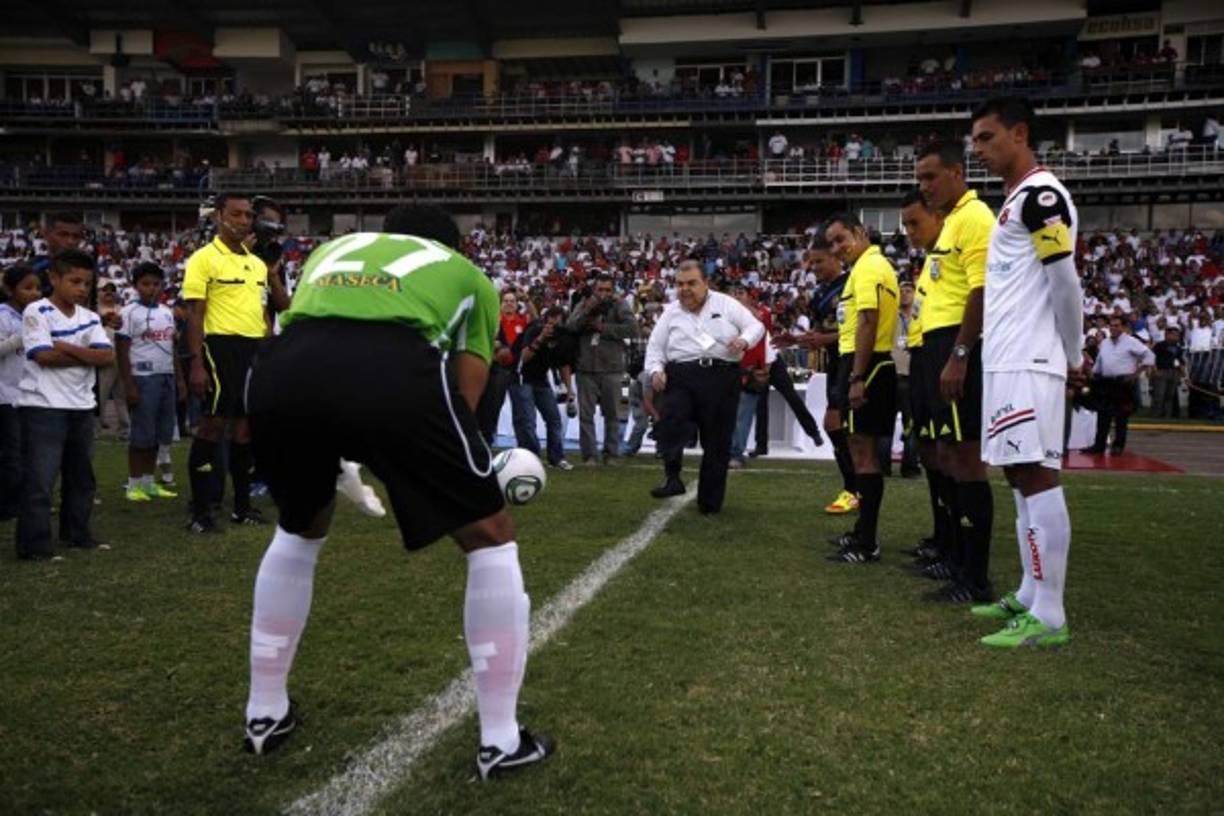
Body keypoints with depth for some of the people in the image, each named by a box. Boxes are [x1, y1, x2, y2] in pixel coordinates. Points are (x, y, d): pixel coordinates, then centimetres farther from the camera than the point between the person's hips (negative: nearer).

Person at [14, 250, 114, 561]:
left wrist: (66, 348, -13)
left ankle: (77, 533, 27)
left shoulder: (89, 318, 9)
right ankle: (33, 544, 2)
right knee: (39, 478, -5)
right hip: (43, 407, -6)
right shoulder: (37, 312, -8)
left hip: (82, 406, 7)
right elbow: (44, 356, -19)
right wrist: (87, 355, -10)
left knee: (81, 476, 14)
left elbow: (107, 356, -4)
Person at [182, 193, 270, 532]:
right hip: (222, 345, -6)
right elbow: (194, 313, -8)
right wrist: (196, 363, -16)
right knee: (213, 424, -6)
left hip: (256, 350, 7)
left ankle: (242, 504, 19)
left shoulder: (258, 263, 18)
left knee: (247, 425, 9)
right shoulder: (204, 258, -3)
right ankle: (200, 509, 1)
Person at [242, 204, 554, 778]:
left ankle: (265, 714, 41)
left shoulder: (333, 248, 41)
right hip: (394, 368, -4)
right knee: (491, 538, 16)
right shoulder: (468, 273, 32)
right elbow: (463, 396, 25)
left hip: (281, 370, 4)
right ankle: (500, 741, 21)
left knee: (299, 530, 33)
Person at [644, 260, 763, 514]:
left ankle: (709, 502, 14)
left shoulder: (725, 304, 10)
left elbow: (756, 325, 8)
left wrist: (745, 340, -14)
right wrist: (655, 370, -7)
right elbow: (655, 346, 12)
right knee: (669, 418, -29)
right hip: (680, 376, 1)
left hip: (722, 378, 0)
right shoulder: (671, 312, 14)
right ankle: (672, 478, -28)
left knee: (717, 440, 3)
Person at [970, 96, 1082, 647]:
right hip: (1007, 361, 10)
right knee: (1020, 477, 12)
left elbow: (1065, 284, -13)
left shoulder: (1040, 194, -11)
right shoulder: (1018, 200, 20)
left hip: (1027, 363, -10)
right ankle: (1031, 596, 20)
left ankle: (1048, 617, -6)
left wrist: (1073, 356, -3)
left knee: (1036, 477, -10)